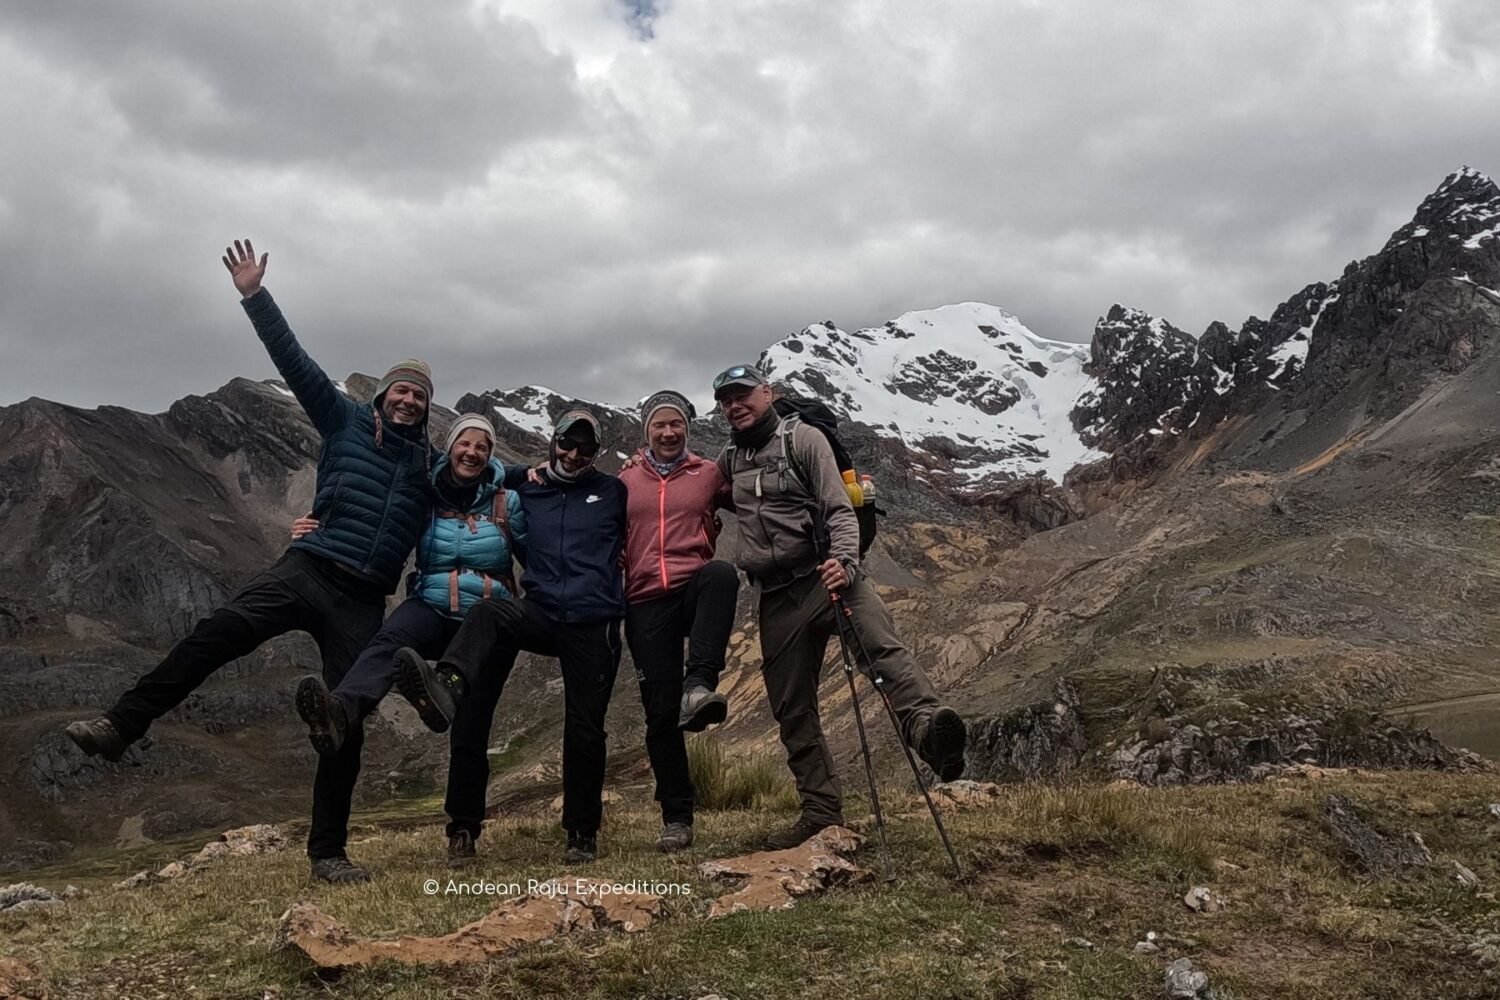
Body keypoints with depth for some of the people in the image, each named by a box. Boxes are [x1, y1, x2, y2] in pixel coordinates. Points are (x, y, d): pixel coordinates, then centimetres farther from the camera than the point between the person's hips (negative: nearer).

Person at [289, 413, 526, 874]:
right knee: (390, 640, -35)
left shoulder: (507, 503, 1)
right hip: (433, 610, 0)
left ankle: (463, 829, 18)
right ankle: (339, 714, -63)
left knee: (470, 732, 0)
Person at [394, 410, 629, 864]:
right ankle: (445, 690, -58)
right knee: (486, 613, -31)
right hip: (542, 613, 2)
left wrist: (642, 471, 9)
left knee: (584, 728, 0)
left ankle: (583, 833, 15)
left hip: (594, 623, -1)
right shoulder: (527, 489, 14)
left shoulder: (613, 492, 11)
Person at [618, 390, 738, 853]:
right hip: (646, 602, 1)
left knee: (721, 573, -36)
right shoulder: (625, 481, 13)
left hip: (695, 589, -1)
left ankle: (699, 685, -38)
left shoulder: (709, 474, 11)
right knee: (660, 714, -2)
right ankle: (676, 818, 9)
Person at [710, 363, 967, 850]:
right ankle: (821, 809, 15)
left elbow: (838, 509, -9)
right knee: (792, 710, 6)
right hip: (777, 596, 5)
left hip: (826, 574, -5)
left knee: (882, 645, -33)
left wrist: (843, 560, -27)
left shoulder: (804, 439, 1)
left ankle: (925, 725, -54)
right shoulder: (729, 458, 17)